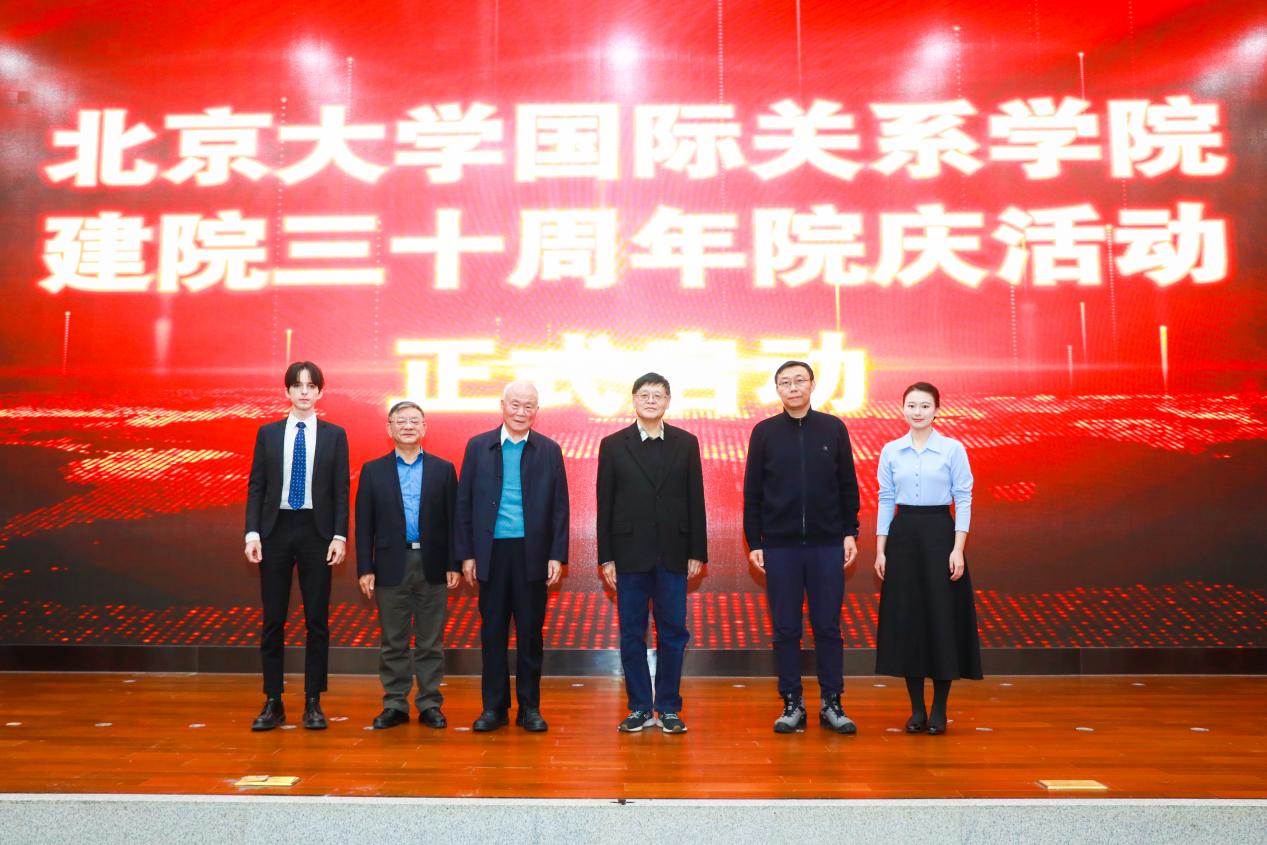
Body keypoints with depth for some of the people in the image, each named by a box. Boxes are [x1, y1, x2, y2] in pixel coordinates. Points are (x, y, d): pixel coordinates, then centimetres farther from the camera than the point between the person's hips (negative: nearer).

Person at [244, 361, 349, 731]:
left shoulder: (334, 435, 4)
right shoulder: (268, 433, 7)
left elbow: (341, 490, 1)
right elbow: (256, 486, 4)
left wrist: (340, 536, -8)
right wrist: (252, 532, -5)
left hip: (316, 531, -1)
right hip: (276, 529, 1)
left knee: (317, 620, 4)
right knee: (273, 620, 5)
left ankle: (313, 703, 13)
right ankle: (273, 703, 15)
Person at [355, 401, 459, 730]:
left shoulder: (443, 469, 5)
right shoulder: (373, 471, 5)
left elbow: (452, 520, 4)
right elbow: (364, 524, 3)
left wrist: (453, 565, -2)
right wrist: (365, 569, -3)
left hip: (432, 567, 0)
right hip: (391, 566, 0)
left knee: (431, 641, 6)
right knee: (393, 642, 7)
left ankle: (430, 704, 16)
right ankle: (395, 705, 18)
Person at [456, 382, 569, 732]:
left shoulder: (549, 450, 4)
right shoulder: (478, 447, 5)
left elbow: (559, 507, 4)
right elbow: (464, 504, 5)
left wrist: (557, 556, -3)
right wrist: (466, 553, -1)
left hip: (532, 553, 0)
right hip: (492, 552, 0)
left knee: (530, 631, 6)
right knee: (492, 632, 7)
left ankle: (529, 707, 17)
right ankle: (494, 706, 17)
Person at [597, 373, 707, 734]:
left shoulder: (686, 443, 5)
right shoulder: (613, 445, 3)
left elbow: (695, 501, 5)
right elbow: (605, 505, 2)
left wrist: (697, 552, 1)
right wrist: (606, 557, -2)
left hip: (673, 554, 1)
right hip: (630, 554, 0)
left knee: (673, 632, 6)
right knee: (632, 634, 5)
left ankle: (668, 708, 17)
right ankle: (639, 708, 16)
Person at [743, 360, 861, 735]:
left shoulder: (833, 428, 4)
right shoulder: (764, 432, 3)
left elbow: (848, 485, 7)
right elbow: (752, 492, 4)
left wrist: (850, 532, 3)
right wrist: (753, 543, 0)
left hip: (827, 545, 0)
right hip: (780, 546, 0)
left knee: (828, 627, 5)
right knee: (785, 629, 5)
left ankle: (831, 704, 16)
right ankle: (792, 705, 16)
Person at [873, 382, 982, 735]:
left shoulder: (953, 449, -1)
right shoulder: (890, 451, 5)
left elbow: (963, 500, -3)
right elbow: (886, 501, 7)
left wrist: (958, 549, -10)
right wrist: (880, 550, 2)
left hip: (939, 534, -2)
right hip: (903, 536, 2)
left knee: (942, 617, -1)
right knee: (905, 617, 3)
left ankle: (939, 709, 11)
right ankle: (916, 708, 14)